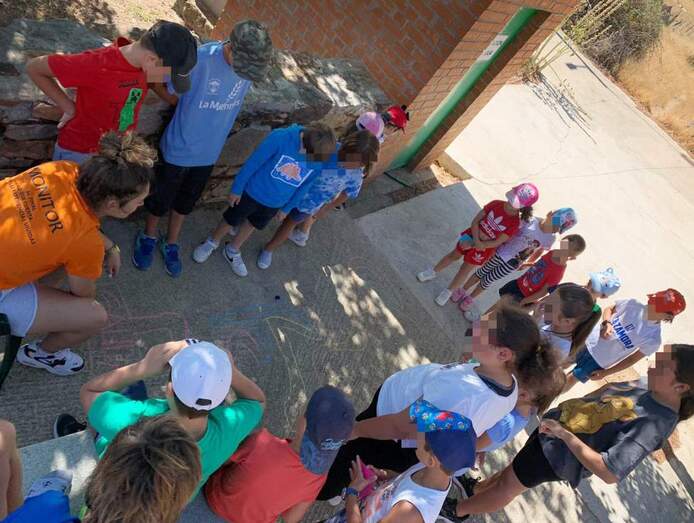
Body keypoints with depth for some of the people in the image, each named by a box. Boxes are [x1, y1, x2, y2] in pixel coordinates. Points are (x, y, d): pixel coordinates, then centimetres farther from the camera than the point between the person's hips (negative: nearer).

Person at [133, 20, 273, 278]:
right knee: (160, 198, 17)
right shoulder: (199, 59, -29)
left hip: (209, 152, 4)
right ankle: (148, 238, 44)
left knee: (187, 201, 22)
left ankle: (171, 244, 44)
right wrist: (184, 105, -7)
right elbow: (158, 83, -14)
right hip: (178, 148, -4)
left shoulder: (252, 63, -13)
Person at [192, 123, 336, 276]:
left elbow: (306, 185, -2)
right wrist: (237, 189, -10)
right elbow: (253, 163, -21)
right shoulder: (280, 138, -34)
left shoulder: (322, 157, -21)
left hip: (275, 203, 4)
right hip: (252, 192, -3)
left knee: (252, 225, 25)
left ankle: (232, 251, 50)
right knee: (231, 220, 19)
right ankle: (212, 243, 48)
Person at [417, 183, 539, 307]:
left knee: (465, 269, 12)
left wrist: (472, 245, -22)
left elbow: (497, 242, -22)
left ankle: (448, 292, 33)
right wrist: (476, 240, -26)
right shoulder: (496, 204, -20)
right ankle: (433, 272, 43)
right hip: (472, 235, 2)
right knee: (454, 255, 20)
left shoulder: (515, 223, -26)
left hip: (484, 248, -2)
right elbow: (475, 221, -15)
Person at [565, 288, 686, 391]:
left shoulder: (653, 340, -21)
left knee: (569, 380, 4)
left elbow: (632, 359, -8)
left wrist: (605, 373, -5)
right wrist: (607, 323, -20)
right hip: (587, 339, 3)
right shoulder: (633, 305, -16)